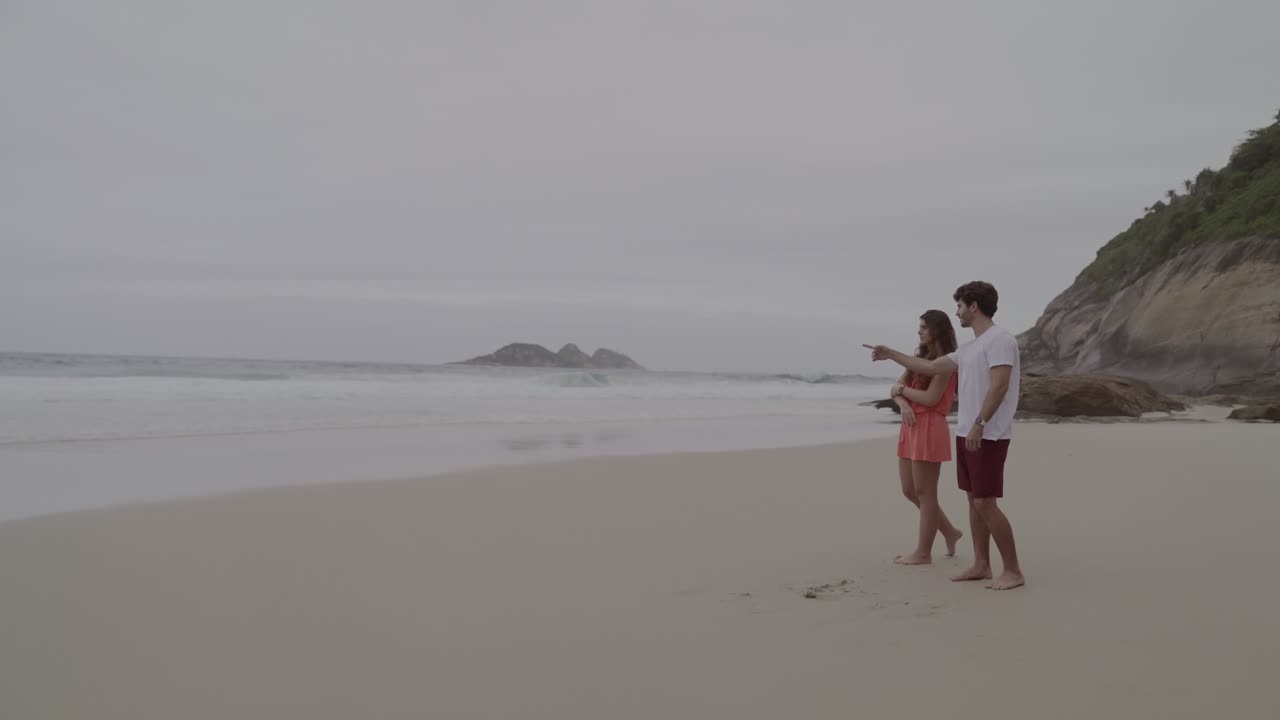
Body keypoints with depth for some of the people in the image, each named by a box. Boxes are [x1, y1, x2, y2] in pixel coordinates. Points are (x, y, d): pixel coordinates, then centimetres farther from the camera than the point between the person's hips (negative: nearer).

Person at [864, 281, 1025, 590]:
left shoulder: (999, 339, -11)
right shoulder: (970, 348, 17)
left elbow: (999, 385, -21)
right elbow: (930, 367, 25)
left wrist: (980, 423, -26)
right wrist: (891, 354, 28)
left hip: (988, 436, -9)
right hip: (967, 433, 9)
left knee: (985, 503, -9)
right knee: (974, 500, 11)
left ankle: (1013, 571, -1)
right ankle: (981, 565, 18)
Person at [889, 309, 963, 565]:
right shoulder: (920, 357, 17)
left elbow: (931, 398, -17)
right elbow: (896, 389, 10)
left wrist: (902, 389, -5)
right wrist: (903, 403, -11)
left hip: (929, 428, -9)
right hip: (910, 427, 9)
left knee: (925, 492, -2)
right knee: (909, 490, 13)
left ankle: (923, 552, 6)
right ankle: (950, 532, 27)